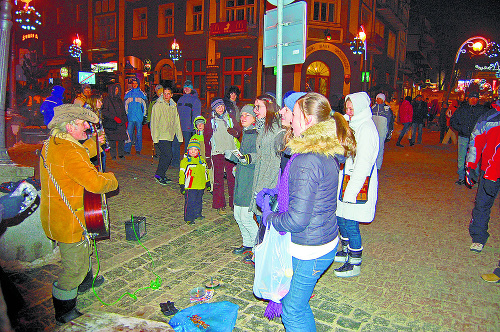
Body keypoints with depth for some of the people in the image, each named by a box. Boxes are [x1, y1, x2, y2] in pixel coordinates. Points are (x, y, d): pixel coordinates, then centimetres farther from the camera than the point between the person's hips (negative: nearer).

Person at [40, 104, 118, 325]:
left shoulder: (51, 144, 4)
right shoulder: (69, 153, -28)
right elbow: (95, 183, -30)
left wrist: (93, 144, 29)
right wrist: (111, 180, -10)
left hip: (52, 214, 10)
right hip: (67, 221, -10)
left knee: (83, 247, 31)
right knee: (74, 266, 6)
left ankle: (84, 282, 55)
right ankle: (64, 313, 23)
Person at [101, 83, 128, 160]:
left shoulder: (120, 100, 19)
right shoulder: (107, 100, 1)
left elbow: (123, 112, 24)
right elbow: (104, 111, -7)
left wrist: (125, 121, 14)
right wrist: (114, 117, -15)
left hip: (121, 123, 4)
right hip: (111, 124, -4)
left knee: (122, 139, -2)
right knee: (112, 140, -3)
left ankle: (121, 153, 10)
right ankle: (113, 155, 6)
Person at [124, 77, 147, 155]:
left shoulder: (142, 93, 6)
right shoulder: (128, 93, 12)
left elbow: (145, 105, 8)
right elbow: (125, 105, 17)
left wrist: (144, 115, 3)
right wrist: (126, 114, 11)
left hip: (139, 117, -1)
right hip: (130, 117, 1)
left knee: (139, 134, 4)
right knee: (129, 133, -2)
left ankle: (138, 149, 12)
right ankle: (127, 149, 2)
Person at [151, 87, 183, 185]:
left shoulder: (173, 106, 12)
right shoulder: (158, 106, -6)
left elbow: (177, 122, 17)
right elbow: (154, 123, -8)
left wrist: (180, 136, 12)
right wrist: (155, 137, -14)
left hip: (169, 136, 6)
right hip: (161, 136, -6)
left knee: (164, 156, 11)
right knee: (168, 156, -13)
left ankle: (162, 175, 23)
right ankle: (158, 174, 0)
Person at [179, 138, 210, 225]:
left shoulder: (201, 160, 11)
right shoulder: (185, 161, -5)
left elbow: (206, 172, 20)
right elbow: (182, 174, -5)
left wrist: (208, 182, 20)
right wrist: (182, 185, -7)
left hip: (201, 186, 5)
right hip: (190, 187, -5)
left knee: (198, 201, 17)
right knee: (190, 202, -2)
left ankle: (197, 214, 34)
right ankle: (188, 218, 7)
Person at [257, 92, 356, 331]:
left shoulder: (307, 160, -28)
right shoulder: (328, 153, 3)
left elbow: (297, 219, -27)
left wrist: (269, 217, -9)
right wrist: (277, 193, 13)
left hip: (310, 249, -9)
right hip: (327, 240, 9)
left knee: (293, 311, 10)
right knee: (298, 303, 26)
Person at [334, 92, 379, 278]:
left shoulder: (366, 128, -17)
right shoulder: (352, 125, 12)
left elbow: (363, 164, -22)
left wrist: (351, 191, -21)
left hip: (358, 183, -9)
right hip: (345, 178, 9)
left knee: (350, 223, -2)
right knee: (340, 217, 18)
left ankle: (355, 263, 13)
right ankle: (347, 251, 38)